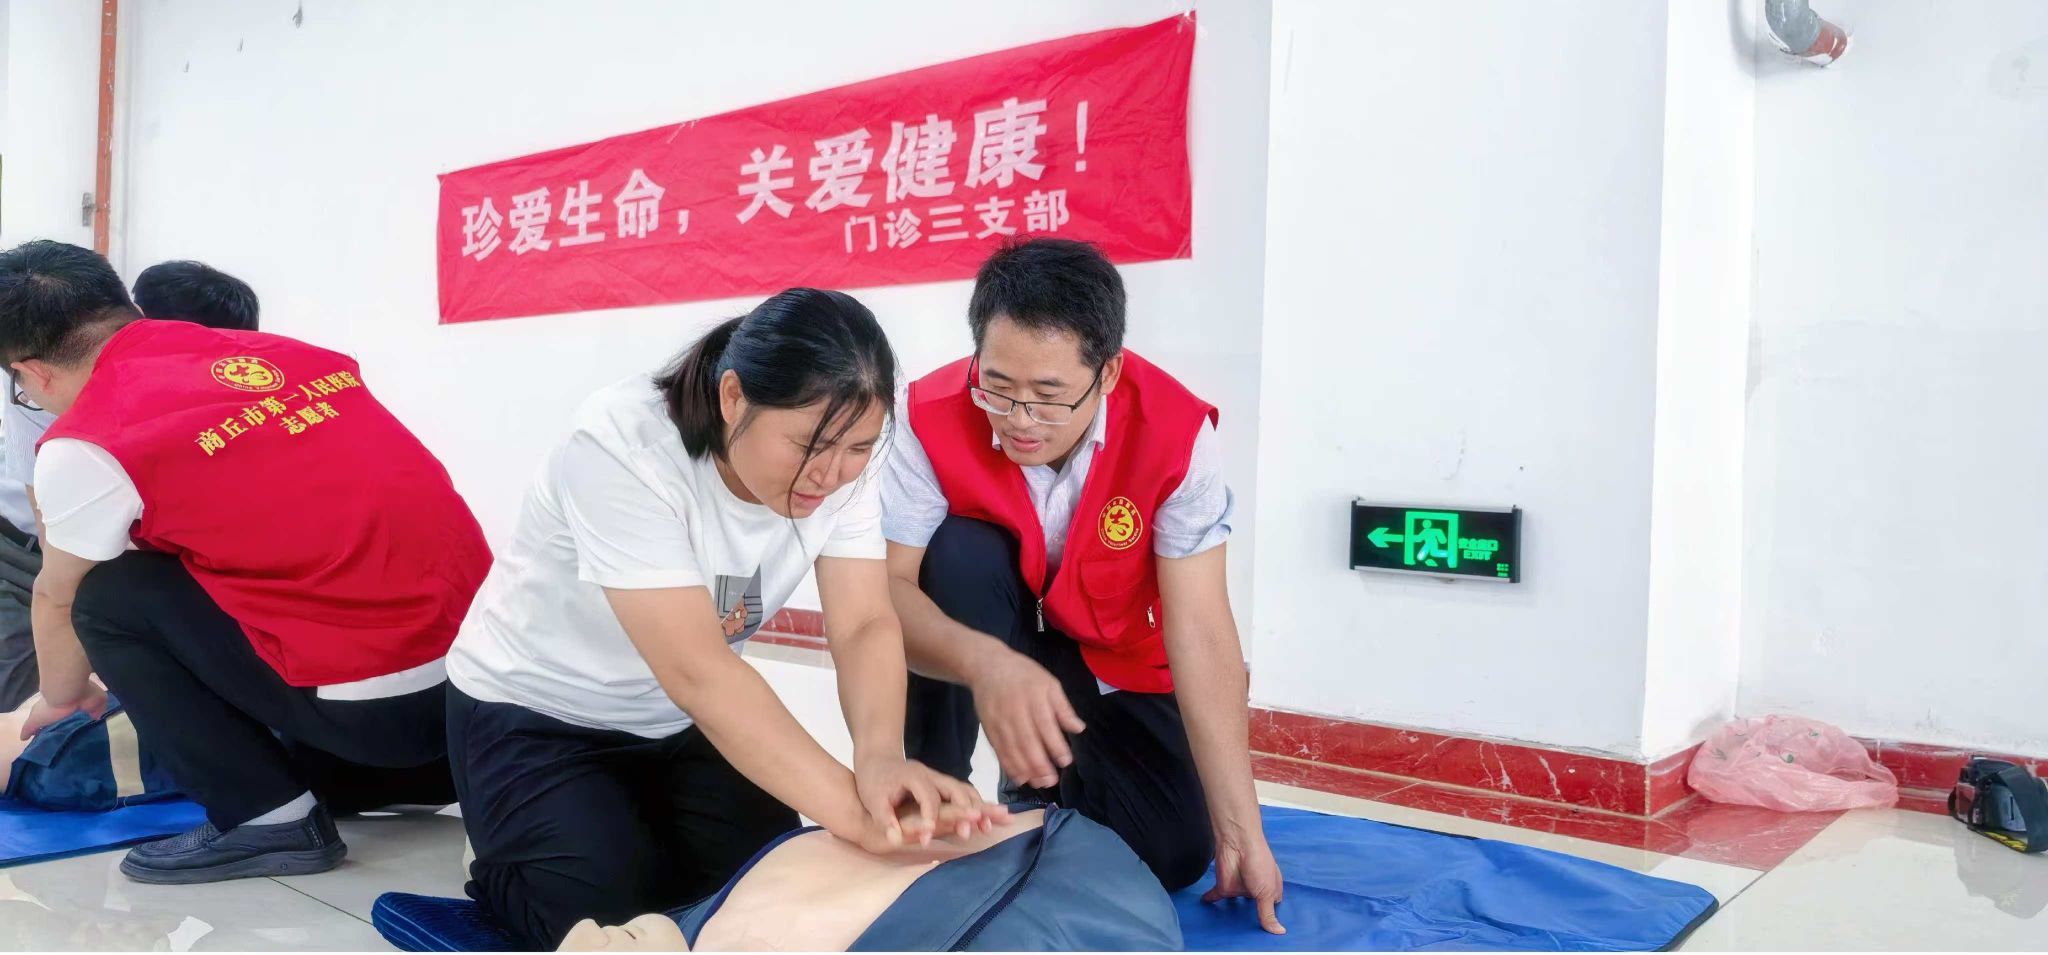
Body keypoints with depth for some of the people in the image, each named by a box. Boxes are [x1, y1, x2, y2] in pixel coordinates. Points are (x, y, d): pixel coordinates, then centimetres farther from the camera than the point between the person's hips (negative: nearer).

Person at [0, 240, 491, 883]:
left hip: (375, 703, -7)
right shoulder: (278, 351, 14)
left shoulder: (86, 444, -4)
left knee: (109, 596, 8)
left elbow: (59, 599, 16)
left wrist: (63, 699, 37)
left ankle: (270, 819, 5)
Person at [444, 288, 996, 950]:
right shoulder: (624, 447, -35)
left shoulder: (837, 464, -17)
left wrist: (881, 759, -46)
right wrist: (853, 811, -48)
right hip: (535, 711, -4)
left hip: (682, 721, 5)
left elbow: (865, 627, -24)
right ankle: (508, 868, 12)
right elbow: (696, 670, -40)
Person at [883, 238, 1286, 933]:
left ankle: (1058, 772, 18)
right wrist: (985, 663, -50)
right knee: (959, 552, -32)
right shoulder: (932, 416, -27)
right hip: (990, 640, 0)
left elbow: (1199, 631, -27)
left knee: (1174, 854, -13)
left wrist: (1240, 832, -26)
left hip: (1117, 654, 1)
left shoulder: (1175, 432, -28)